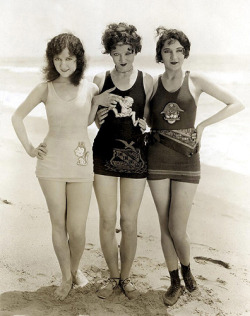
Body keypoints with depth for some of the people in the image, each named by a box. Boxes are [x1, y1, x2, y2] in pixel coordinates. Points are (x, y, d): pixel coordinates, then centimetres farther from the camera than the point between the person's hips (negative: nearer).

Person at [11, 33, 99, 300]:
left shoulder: (90, 88, 1)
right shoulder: (45, 89, -1)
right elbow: (17, 117, 7)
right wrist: (29, 148, 3)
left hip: (81, 161, 0)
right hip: (51, 161, 0)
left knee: (77, 229, 0)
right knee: (59, 224, 7)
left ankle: (75, 269, 31)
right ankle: (66, 277, 27)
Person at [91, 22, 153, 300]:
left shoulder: (146, 81, -1)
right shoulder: (100, 80, 1)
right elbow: (94, 121, 9)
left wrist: (144, 123, -11)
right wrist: (99, 110, -12)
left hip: (135, 155, 0)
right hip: (105, 154, 1)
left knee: (129, 222, 5)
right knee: (107, 220, 5)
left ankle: (126, 276, 26)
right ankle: (113, 276, 25)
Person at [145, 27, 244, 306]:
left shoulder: (196, 81, -1)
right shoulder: (152, 84, 5)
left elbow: (236, 104, 1)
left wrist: (202, 125, -3)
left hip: (186, 161, -2)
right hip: (158, 161, 2)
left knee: (177, 230, -4)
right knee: (165, 227, 7)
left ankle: (187, 270, 28)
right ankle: (175, 283, 25)